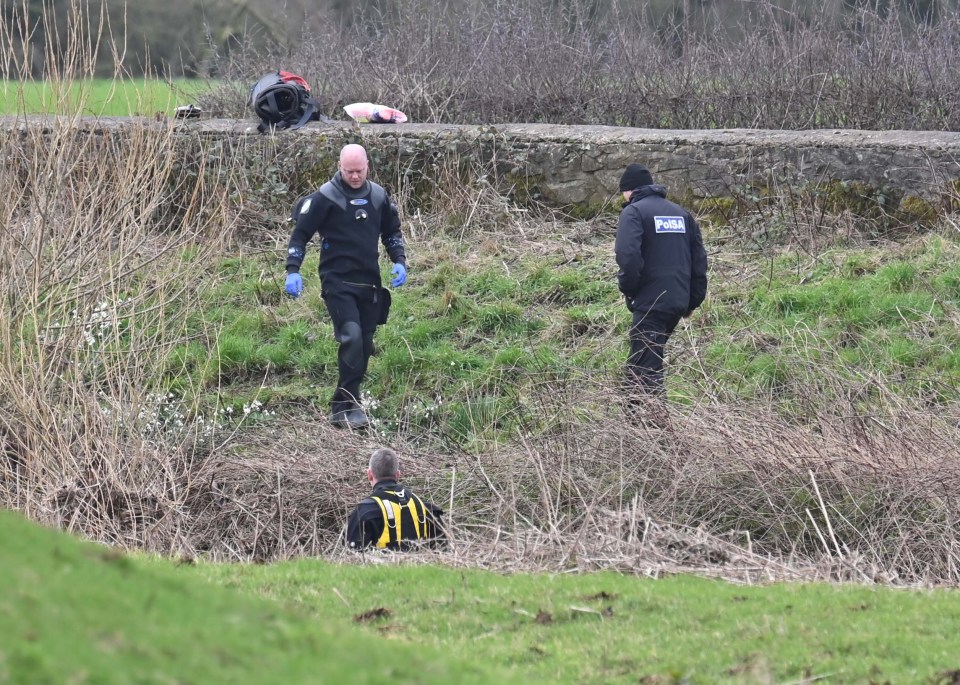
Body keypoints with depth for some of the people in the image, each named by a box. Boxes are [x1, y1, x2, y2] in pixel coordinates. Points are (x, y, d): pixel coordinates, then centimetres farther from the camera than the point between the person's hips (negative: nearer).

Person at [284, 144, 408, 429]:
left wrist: (399, 261, 7)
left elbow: (392, 231, 21)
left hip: (369, 283, 6)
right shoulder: (326, 197, -8)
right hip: (337, 282, -6)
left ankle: (346, 405, 17)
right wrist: (293, 271, -13)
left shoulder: (378, 196, 7)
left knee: (364, 346, 7)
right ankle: (346, 406, -18)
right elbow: (300, 234, -4)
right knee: (351, 337, -20)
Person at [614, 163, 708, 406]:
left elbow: (628, 255, -21)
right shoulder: (681, 213, 17)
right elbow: (699, 258, 16)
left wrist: (628, 289, -6)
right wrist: (693, 301, 19)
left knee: (644, 368, -6)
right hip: (679, 302, 7)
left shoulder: (634, 212, -6)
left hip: (650, 303, -7)